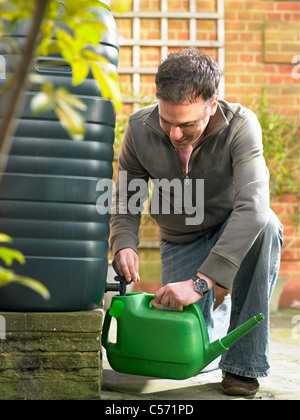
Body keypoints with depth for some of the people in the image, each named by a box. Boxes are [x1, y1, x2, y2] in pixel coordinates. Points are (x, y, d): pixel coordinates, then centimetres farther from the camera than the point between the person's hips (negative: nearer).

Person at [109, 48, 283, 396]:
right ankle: (213, 308, 28)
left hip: (233, 232, -2)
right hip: (180, 242, 2)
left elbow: (253, 207, -42)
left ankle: (243, 362, -25)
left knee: (266, 226, -37)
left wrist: (200, 282, -49)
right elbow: (126, 201, -11)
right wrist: (124, 246, -34)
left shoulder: (241, 125, -30)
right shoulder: (140, 129, -20)